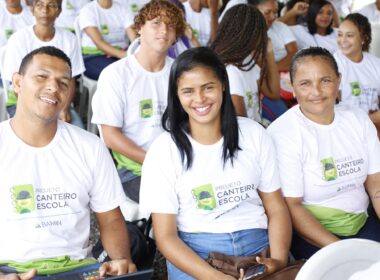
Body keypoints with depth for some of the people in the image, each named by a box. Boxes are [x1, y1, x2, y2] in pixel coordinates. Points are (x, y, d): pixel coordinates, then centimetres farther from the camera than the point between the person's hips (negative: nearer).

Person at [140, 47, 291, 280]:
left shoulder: (254, 134, 6)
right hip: (194, 252, -2)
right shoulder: (163, 151, -2)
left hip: (258, 243, 2)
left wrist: (279, 260, -12)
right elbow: (166, 236, -5)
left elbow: (276, 209, 7)